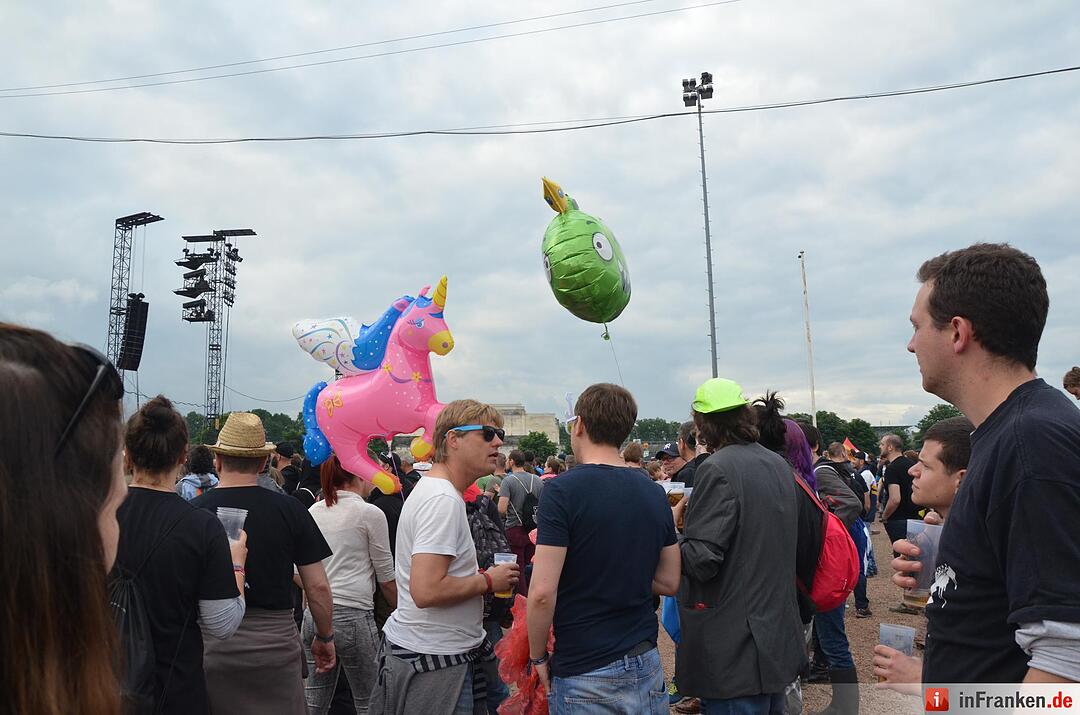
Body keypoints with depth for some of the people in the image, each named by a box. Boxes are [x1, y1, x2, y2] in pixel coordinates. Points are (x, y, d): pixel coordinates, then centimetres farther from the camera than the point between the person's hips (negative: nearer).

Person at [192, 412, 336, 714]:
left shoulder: (195, 511, -7)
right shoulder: (289, 510, -7)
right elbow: (318, 586, -4)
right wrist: (325, 637, 10)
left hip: (210, 643, 1)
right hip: (276, 641, 0)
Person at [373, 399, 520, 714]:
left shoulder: (429, 488, 11)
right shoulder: (443, 500, -21)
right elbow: (426, 591, -29)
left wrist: (478, 576, 7)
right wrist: (488, 581, -16)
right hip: (435, 661, -10)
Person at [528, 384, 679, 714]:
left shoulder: (562, 491, -16)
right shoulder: (653, 492, 1)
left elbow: (542, 592, -19)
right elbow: (670, 582, 8)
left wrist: (538, 656, -4)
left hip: (584, 674, -5)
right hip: (646, 663, 5)